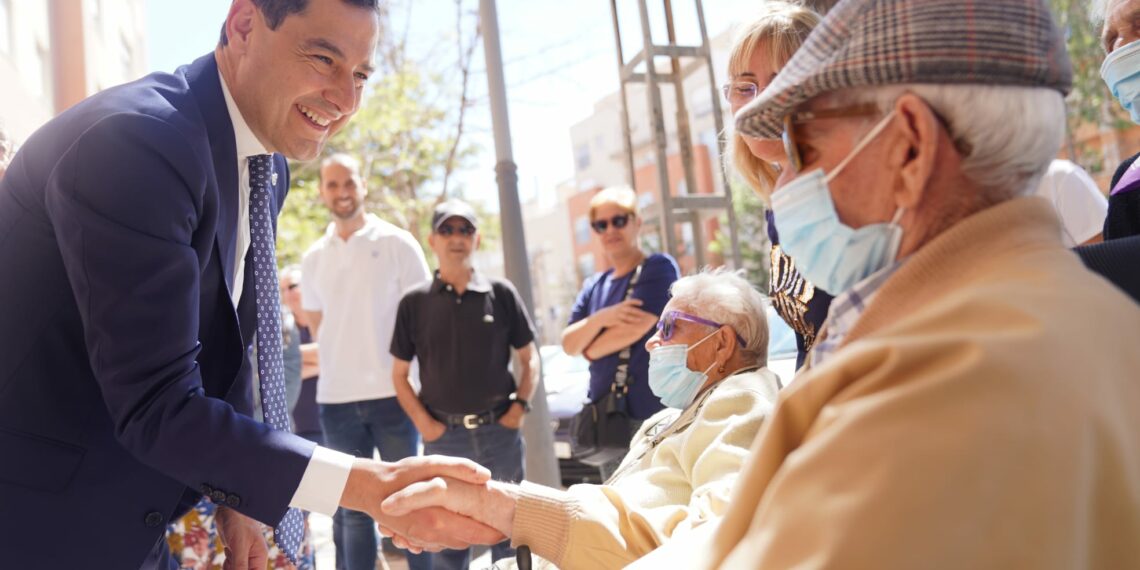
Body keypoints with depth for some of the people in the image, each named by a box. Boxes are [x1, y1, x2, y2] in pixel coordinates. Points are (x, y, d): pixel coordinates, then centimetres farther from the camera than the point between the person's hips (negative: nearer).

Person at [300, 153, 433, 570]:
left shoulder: (397, 243, 0)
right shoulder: (313, 259, 11)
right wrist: (333, 368, 7)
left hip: (392, 394, -3)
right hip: (335, 399, 3)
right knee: (351, 509, 10)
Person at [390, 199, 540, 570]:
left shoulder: (501, 293, 3)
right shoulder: (414, 302, 1)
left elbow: (529, 358, 8)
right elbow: (399, 375, 5)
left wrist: (519, 407, -4)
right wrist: (423, 423, -5)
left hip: (500, 430, 1)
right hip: (445, 435, 0)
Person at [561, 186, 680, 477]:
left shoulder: (658, 267, -5)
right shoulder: (594, 286, 14)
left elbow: (634, 330, -13)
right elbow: (569, 345, 7)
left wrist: (591, 349, 5)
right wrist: (601, 318, -13)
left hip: (652, 415, -6)